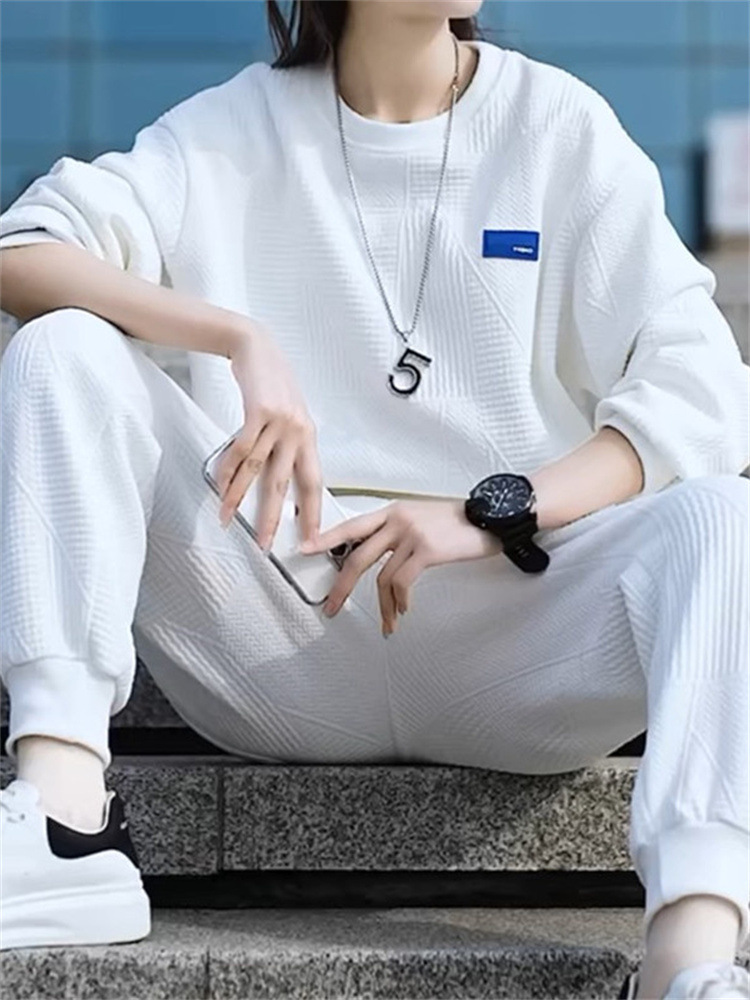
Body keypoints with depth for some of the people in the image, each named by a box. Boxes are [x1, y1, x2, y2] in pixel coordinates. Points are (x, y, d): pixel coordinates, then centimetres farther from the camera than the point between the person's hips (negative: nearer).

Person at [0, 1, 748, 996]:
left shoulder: (563, 127, 8)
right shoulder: (234, 130, 11)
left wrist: (491, 515, -18)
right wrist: (238, 338, -20)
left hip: (510, 632, 0)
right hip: (286, 635, 1)